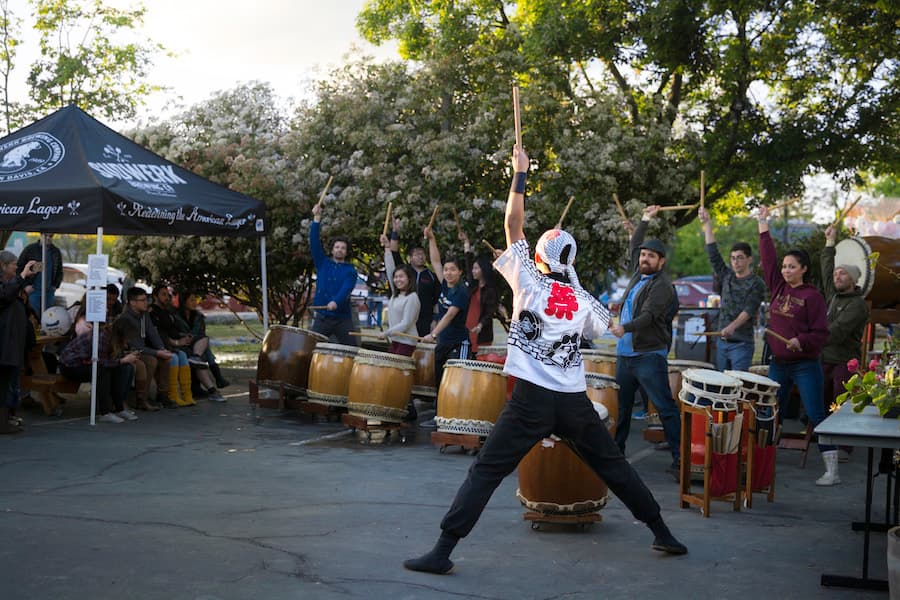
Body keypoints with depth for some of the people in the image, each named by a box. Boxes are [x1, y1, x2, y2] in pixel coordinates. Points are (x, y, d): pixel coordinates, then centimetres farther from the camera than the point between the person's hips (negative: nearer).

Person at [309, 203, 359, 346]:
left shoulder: (350, 270, 3)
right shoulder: (323, 263, 10)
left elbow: (346, 289, -15)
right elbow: (314, 243, 0)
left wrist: (336, 302, -36)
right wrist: (316, 219, -9)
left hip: (343, 318, -1)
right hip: (322, 317, 2)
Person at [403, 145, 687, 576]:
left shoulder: (529, 281, -1)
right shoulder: (583, 301, 8)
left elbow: (513, 224, 3)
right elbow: (604, 324, 29)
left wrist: (520, 173, 9)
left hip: (531, 398, -3)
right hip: (575, 400, 3)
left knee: (485, 472, -3)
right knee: (613, 465, 18)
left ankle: (443, 552, -8)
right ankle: (661, 533, 25)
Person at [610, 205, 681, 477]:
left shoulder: (662, 286, -11)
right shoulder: (640, 273, 13)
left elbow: (648, 316, -25)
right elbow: (634, 244, 31)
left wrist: (626, 328, -40)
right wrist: (645, 220, 30)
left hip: (649, 356, -8)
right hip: (625, 354, 8)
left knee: (665, 408, -9)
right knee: (621, 407, 13)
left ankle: (679, 460, -10)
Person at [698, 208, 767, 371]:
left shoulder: (756, 283, -6)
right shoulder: (726, 276, 11)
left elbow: (748, 310, -18)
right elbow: (713, 254, 6)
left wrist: (732, 326, -35)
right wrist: (707, 224, 0)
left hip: (742, 344, -6)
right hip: (722, 341, 6)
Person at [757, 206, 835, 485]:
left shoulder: (812, 296, -8)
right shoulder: (779, 287, 7)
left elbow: (821, 334, -8)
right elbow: (768, 258, 9)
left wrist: (800, 341, -25)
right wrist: (763, 224, 9)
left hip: (805, 365, -6)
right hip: (778, 364, 6)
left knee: (816, 415, -6)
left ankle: (831, 470, -3)